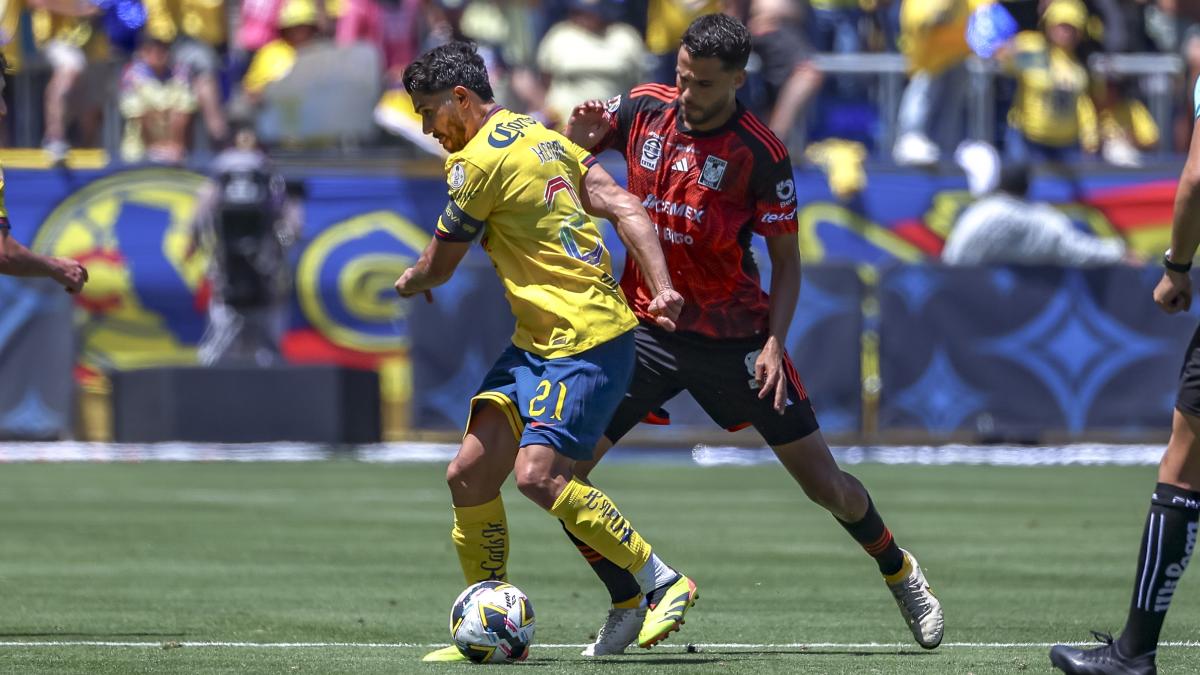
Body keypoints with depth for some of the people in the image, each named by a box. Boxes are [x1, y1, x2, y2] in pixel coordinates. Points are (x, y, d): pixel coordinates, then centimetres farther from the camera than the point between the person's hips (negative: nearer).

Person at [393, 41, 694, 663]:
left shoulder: (482, 161, -12)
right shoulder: (541, 139, 16)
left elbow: (438, 266, -1)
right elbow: (623, 208, 7)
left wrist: (409, 282, 22)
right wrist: (661, 288, -2)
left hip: (587, 341, -10)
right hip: (538, 341, 10)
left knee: (538, 476, -21)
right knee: (469, 474, 4)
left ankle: (663, 582, -9)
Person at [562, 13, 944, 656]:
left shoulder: (761, 155, -13)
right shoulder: (642, 109, -4)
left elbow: (787, 261, -5)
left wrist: (774, 344, -19)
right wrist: (578, 139, -15)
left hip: (734, 333, -3)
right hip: (645, 329, 3)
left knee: (824, 483, 2)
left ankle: (899, 572, 32)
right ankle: (625, 603, 7)